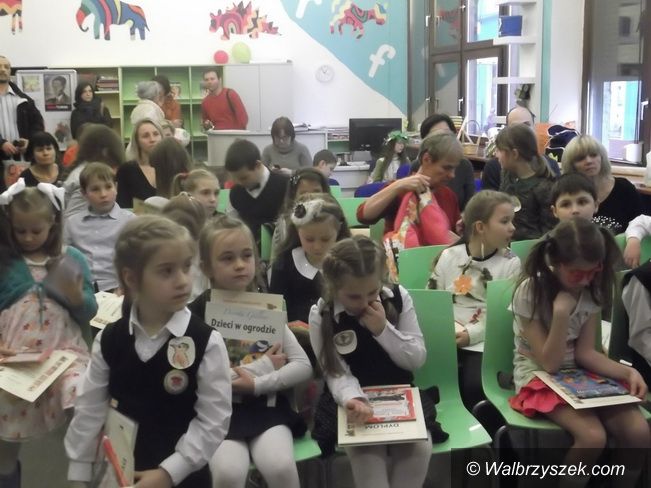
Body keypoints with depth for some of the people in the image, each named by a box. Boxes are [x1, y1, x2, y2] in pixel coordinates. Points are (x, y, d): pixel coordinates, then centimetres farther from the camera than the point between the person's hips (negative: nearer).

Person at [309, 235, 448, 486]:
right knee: (365, 451, -31)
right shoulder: (321, 315, -8)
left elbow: (417, 359, -2)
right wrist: (353, 398, -32)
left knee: (420, 446, -25)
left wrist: (384, 329, -17)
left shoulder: (398, 298, -3)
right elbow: (337, 373, -10)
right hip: (353, 399, -2)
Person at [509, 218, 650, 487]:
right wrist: (561, 311, -28)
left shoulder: (593, 289, -3)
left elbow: (585, 353, -2)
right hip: (540, 376, -5)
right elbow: (549, 363, -18)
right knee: (592, 436, -29)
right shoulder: (529, 291, -17)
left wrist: (628, 372, -18)